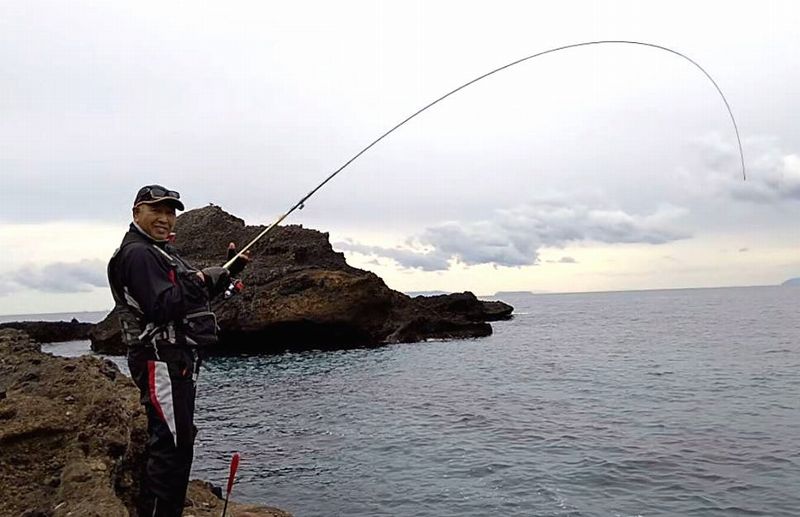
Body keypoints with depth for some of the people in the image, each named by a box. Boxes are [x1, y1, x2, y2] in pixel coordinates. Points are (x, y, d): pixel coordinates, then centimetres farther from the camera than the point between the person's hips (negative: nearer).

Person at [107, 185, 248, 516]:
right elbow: (162, 306, -25)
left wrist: (228, 272, 11)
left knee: (180, 440, 17)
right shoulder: (137, 253, -13)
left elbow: (191, 297, 21)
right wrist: (197, 281, -15)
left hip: (178, 358, 11)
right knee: (171, 444, -9)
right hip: (161, 361, -11)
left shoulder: (160, 251, 20)